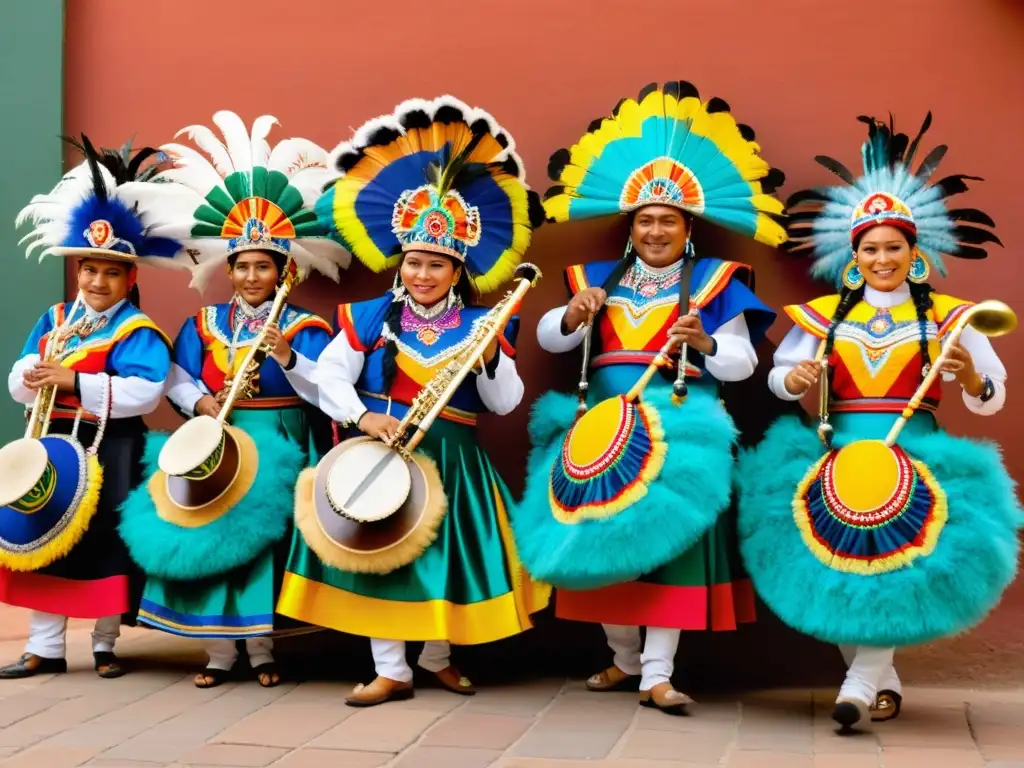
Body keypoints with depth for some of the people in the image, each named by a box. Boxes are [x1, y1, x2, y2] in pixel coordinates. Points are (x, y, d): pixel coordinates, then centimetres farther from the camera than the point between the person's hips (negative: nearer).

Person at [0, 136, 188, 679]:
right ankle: (45, 647, 18)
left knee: (106, 542, 3)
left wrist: (76, 381, -26)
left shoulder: (137, 330, -8)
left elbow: (145, 391, -23)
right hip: (51, 443, 6)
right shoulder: (53, 319, 10)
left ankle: (105, 645, 19)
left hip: (107, 450, -5)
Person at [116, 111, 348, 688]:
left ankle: (262, 647, 14)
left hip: (278, 447, -3)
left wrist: (286, 355, -26)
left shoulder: (304, 326, -1)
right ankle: (220, 650, 10)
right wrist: (200, 403, -15)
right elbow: (177, 382, 4)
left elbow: (325, 392, -13)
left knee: (265, 539, -2)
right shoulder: (203, 323, 11)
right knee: (211, 541, -3)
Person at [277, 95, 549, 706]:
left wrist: (490, 361, -20)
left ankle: (438, 657, 31)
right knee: (377, 549, -3)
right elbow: (330, 376, -4)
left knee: (445, 551, 7)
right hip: (380, 449, 0)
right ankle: (392, 670, 8)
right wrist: (363, 417, -18)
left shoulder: (482, 326, 1)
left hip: (450, 457, 0)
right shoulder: (370, 317, 2)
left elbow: (506, 405, -3)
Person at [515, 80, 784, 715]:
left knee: (669, 537, -8)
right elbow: (549, 339, 7)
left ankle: (658, 673, 0)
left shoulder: (713, 281, 5)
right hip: (602, 419, 3)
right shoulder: (599, 277, 12)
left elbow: (743, 363, 0)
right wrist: (575, 314, -14)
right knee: (604, 537, 6)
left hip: (677, 421, -3)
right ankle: (625, 658, 23)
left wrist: (706, 344, -20)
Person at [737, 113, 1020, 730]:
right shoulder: (825, 315, 8)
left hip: (915, 453, -2)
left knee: (896, 560, -18)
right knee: (838, 561, -2)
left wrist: (969, 375, -18)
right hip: (837, 452, 2)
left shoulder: (947, 317, 5)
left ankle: (862, 681, -9)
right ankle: (885, 683, 16)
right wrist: (795, 379, -12)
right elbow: (779, 374, 10)